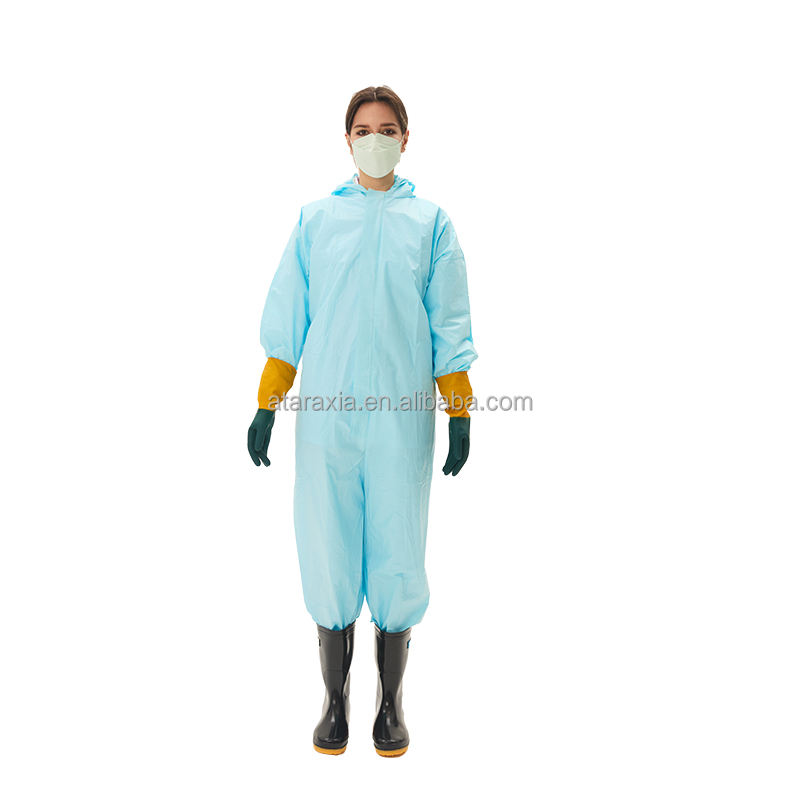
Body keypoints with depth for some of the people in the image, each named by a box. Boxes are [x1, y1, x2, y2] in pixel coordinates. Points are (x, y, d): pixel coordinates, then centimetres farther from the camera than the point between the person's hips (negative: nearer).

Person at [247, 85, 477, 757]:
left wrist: (460, 414, 2)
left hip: (404, 418, 0)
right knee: (328, 554, 4)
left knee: (397, 557, 4)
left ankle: (391, 703, 23)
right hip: (327, 414, 1)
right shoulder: (316, 218, 11)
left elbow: (449, 329, 7)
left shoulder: (430, 221, 9)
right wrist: (267, 406, 6)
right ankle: (335, 700, 23)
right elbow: (286, 321, 10)